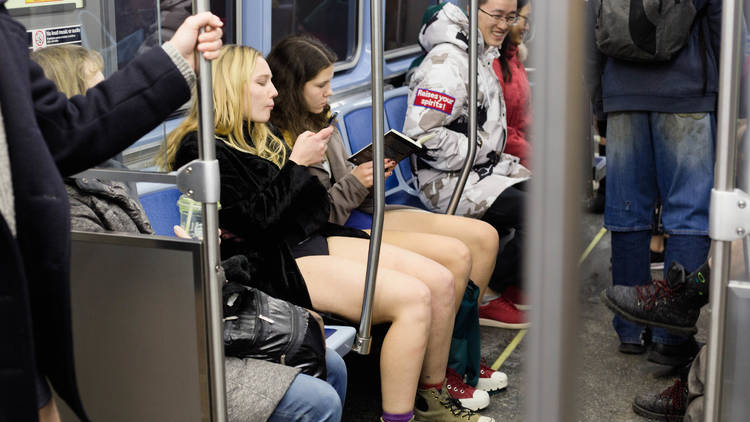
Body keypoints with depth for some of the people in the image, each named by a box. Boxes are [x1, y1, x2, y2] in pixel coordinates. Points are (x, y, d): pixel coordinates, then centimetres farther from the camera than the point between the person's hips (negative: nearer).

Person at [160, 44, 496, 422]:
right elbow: (256, 223, -16)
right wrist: (297, 164, -8)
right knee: (412, 298, -24)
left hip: (309, 239, 9)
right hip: (274, 264, -9)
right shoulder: (204, 150, -8)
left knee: (440, 281, -4)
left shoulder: (258, 134, 20)